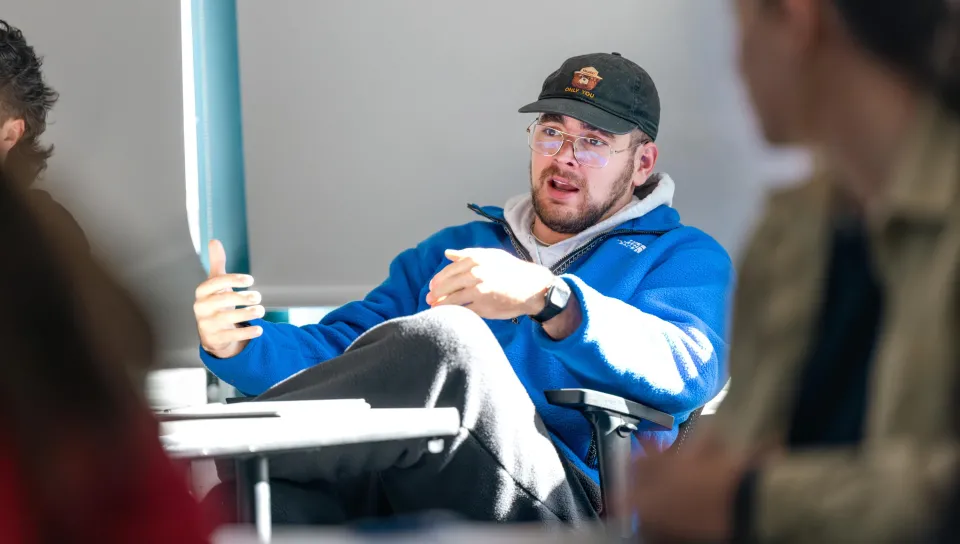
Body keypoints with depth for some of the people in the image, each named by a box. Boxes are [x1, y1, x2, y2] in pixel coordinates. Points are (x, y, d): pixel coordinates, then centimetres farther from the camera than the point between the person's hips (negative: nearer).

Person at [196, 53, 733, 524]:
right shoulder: (452, 250, 36)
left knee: (443, 338, -34)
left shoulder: (682, 257, 19)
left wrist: (548, 299, -22)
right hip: (393, 503, 4)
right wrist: (236, 342, 2)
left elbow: (687, 370, -5)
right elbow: (335, 351, 27)